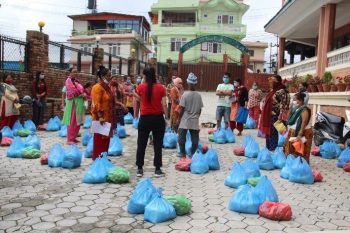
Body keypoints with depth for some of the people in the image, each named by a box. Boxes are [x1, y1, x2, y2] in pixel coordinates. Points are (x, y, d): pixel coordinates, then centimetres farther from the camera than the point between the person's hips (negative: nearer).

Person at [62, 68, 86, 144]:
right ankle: (70, 139, -3)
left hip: (79, 103, 8)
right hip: (73, 103, -8)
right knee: (72, 122, -7)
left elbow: (81, 90, 19)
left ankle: (73, 137, 19)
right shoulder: (69, 80, -7)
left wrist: (83, 94, -1)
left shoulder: (76, 81, 19)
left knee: (78, 122, 10)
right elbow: (73, 91, -17)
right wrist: (82, 95, -8)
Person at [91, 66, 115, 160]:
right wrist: (100, 117, -26)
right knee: (99, 139, -2)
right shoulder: (97, 87, -14)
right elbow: (96, 104, -20)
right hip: (101, 118, -9)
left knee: (106, 139, 14)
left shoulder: (107, 87, 14)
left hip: (108, 117, 9)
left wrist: (112, 118, 19)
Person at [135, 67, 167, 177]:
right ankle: (157, 169, 11)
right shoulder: (161, 88, -4)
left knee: (141, 144, 10)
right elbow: (164, 104, -7)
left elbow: (138, 101, 7)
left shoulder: (140, 87, -3)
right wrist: (166, 116, 0)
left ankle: (139, 169, 14)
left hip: (144, 118, 0)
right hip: (158, 118, 0)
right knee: (158, 145, 8)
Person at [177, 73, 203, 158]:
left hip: (185, 120, -3)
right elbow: (200, 109, 5)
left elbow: (182, 109, -10)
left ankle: (182, 153, 10)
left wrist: (179, 118, 1)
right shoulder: (198, 95, -1)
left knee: (182, 137, 7)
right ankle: (193, 153, 15)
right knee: (194, 138, 10)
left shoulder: (185, 94, -12)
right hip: (194, 120, 3)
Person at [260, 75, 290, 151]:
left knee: (273, 132, -3)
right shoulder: (272, 90, 15)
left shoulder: (281, 91, -11)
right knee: (267, 131, 14)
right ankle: (268, 148, 25)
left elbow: (283, 104, -18)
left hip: (275, 115, -9)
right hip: (268, 115, 9)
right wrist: (264, 115, 20)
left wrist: (280, 115, -25)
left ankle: (273, 149, 6)